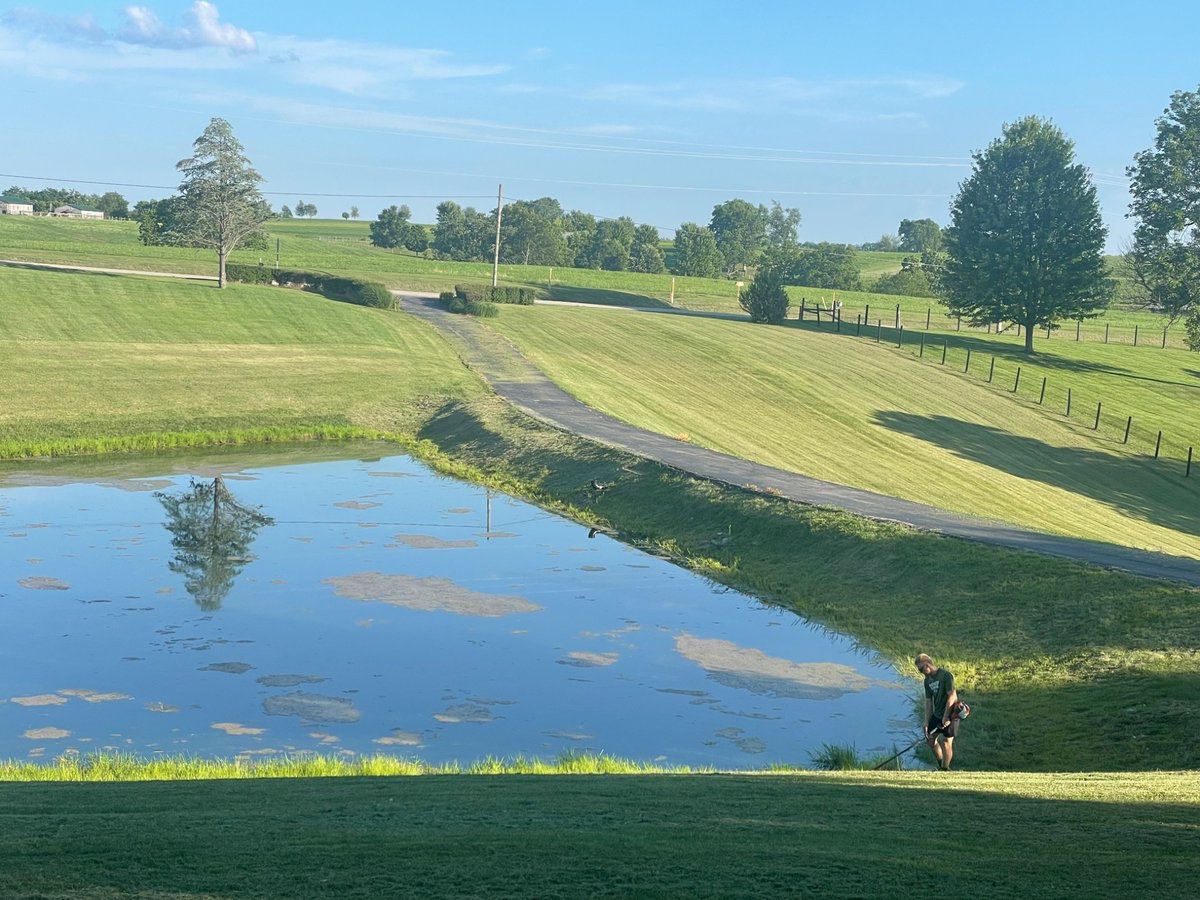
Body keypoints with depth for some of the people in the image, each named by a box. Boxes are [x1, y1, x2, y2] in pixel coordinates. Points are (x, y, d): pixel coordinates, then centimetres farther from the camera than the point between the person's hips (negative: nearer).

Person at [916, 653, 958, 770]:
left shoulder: (946, 675, -17)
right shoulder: (928, 680, 7)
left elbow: (952, 696, -20)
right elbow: (928, 701, 9)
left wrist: (946, 716, -21)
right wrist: (927, 721, 3)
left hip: (950, 715, -8)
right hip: (937, 714, 8)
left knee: (946, 743, -2)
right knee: (930, 739, 12)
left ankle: (945, 770, 12)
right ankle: (941, 765, 29)